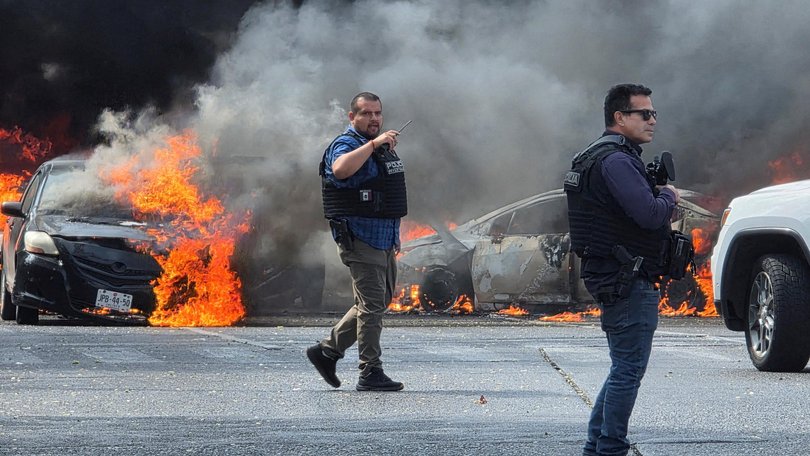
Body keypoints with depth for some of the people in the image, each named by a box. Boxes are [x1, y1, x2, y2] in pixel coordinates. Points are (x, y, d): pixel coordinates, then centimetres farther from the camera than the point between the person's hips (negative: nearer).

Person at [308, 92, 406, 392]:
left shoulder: (382, 147, 18)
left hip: (383, 241, 9)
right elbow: (341, 169, -37)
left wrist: (394, 236, 26)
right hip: (360, 240, -9)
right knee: (372, 306, -9)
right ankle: (370, 374, -4)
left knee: (379, 303, 14)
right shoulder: (346, 145, -11)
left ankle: (327, 351, 22)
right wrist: (373, 143, -33)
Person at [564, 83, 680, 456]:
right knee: (628, 371, -7)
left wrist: (660, 195, 8)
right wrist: (668, 196, -5)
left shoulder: (594, 157, 18)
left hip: (614, 281, 11)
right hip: (628, 283, -11)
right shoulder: (616, 161, -16)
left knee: (624, 369, 17)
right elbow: (650, 215, -25)